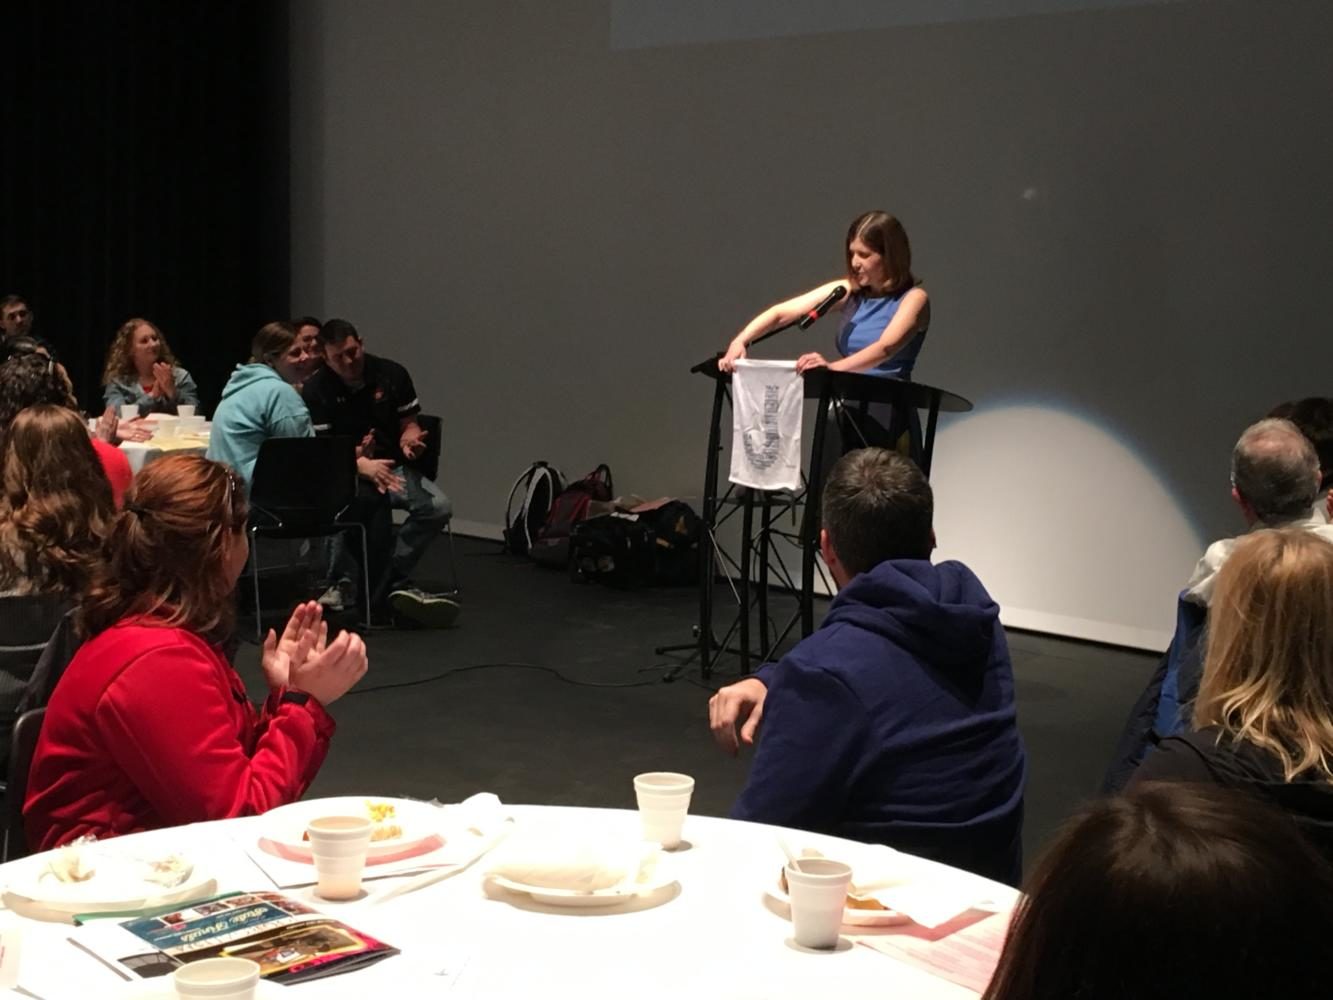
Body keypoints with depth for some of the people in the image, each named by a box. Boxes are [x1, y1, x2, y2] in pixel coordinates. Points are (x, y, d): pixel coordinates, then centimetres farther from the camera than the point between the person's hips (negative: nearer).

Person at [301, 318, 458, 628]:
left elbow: (409, 424, 11)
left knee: (439, 506, -25)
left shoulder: (392, 374, 4)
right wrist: (363, 465, -25)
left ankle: (385, 584, -18)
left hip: (392, 466, 3)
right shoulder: (315, 390, -3)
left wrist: (410, 441, -15)